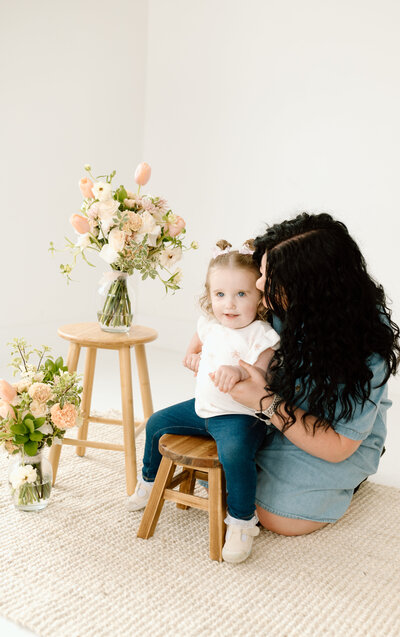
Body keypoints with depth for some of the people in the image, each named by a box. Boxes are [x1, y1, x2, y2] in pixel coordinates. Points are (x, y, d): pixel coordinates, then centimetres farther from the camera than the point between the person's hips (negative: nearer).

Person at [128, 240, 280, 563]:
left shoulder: (261, 335, -19)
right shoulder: (210, 324, 2)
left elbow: (259, 374, -32)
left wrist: (239, 372, -48)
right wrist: (193, 355, 11)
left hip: (239, 415, -8)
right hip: (203, 407, 8)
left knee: (235, 451, -36)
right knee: (157, 423, 16)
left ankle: (242, 522, -17)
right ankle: (150, 480, 42)